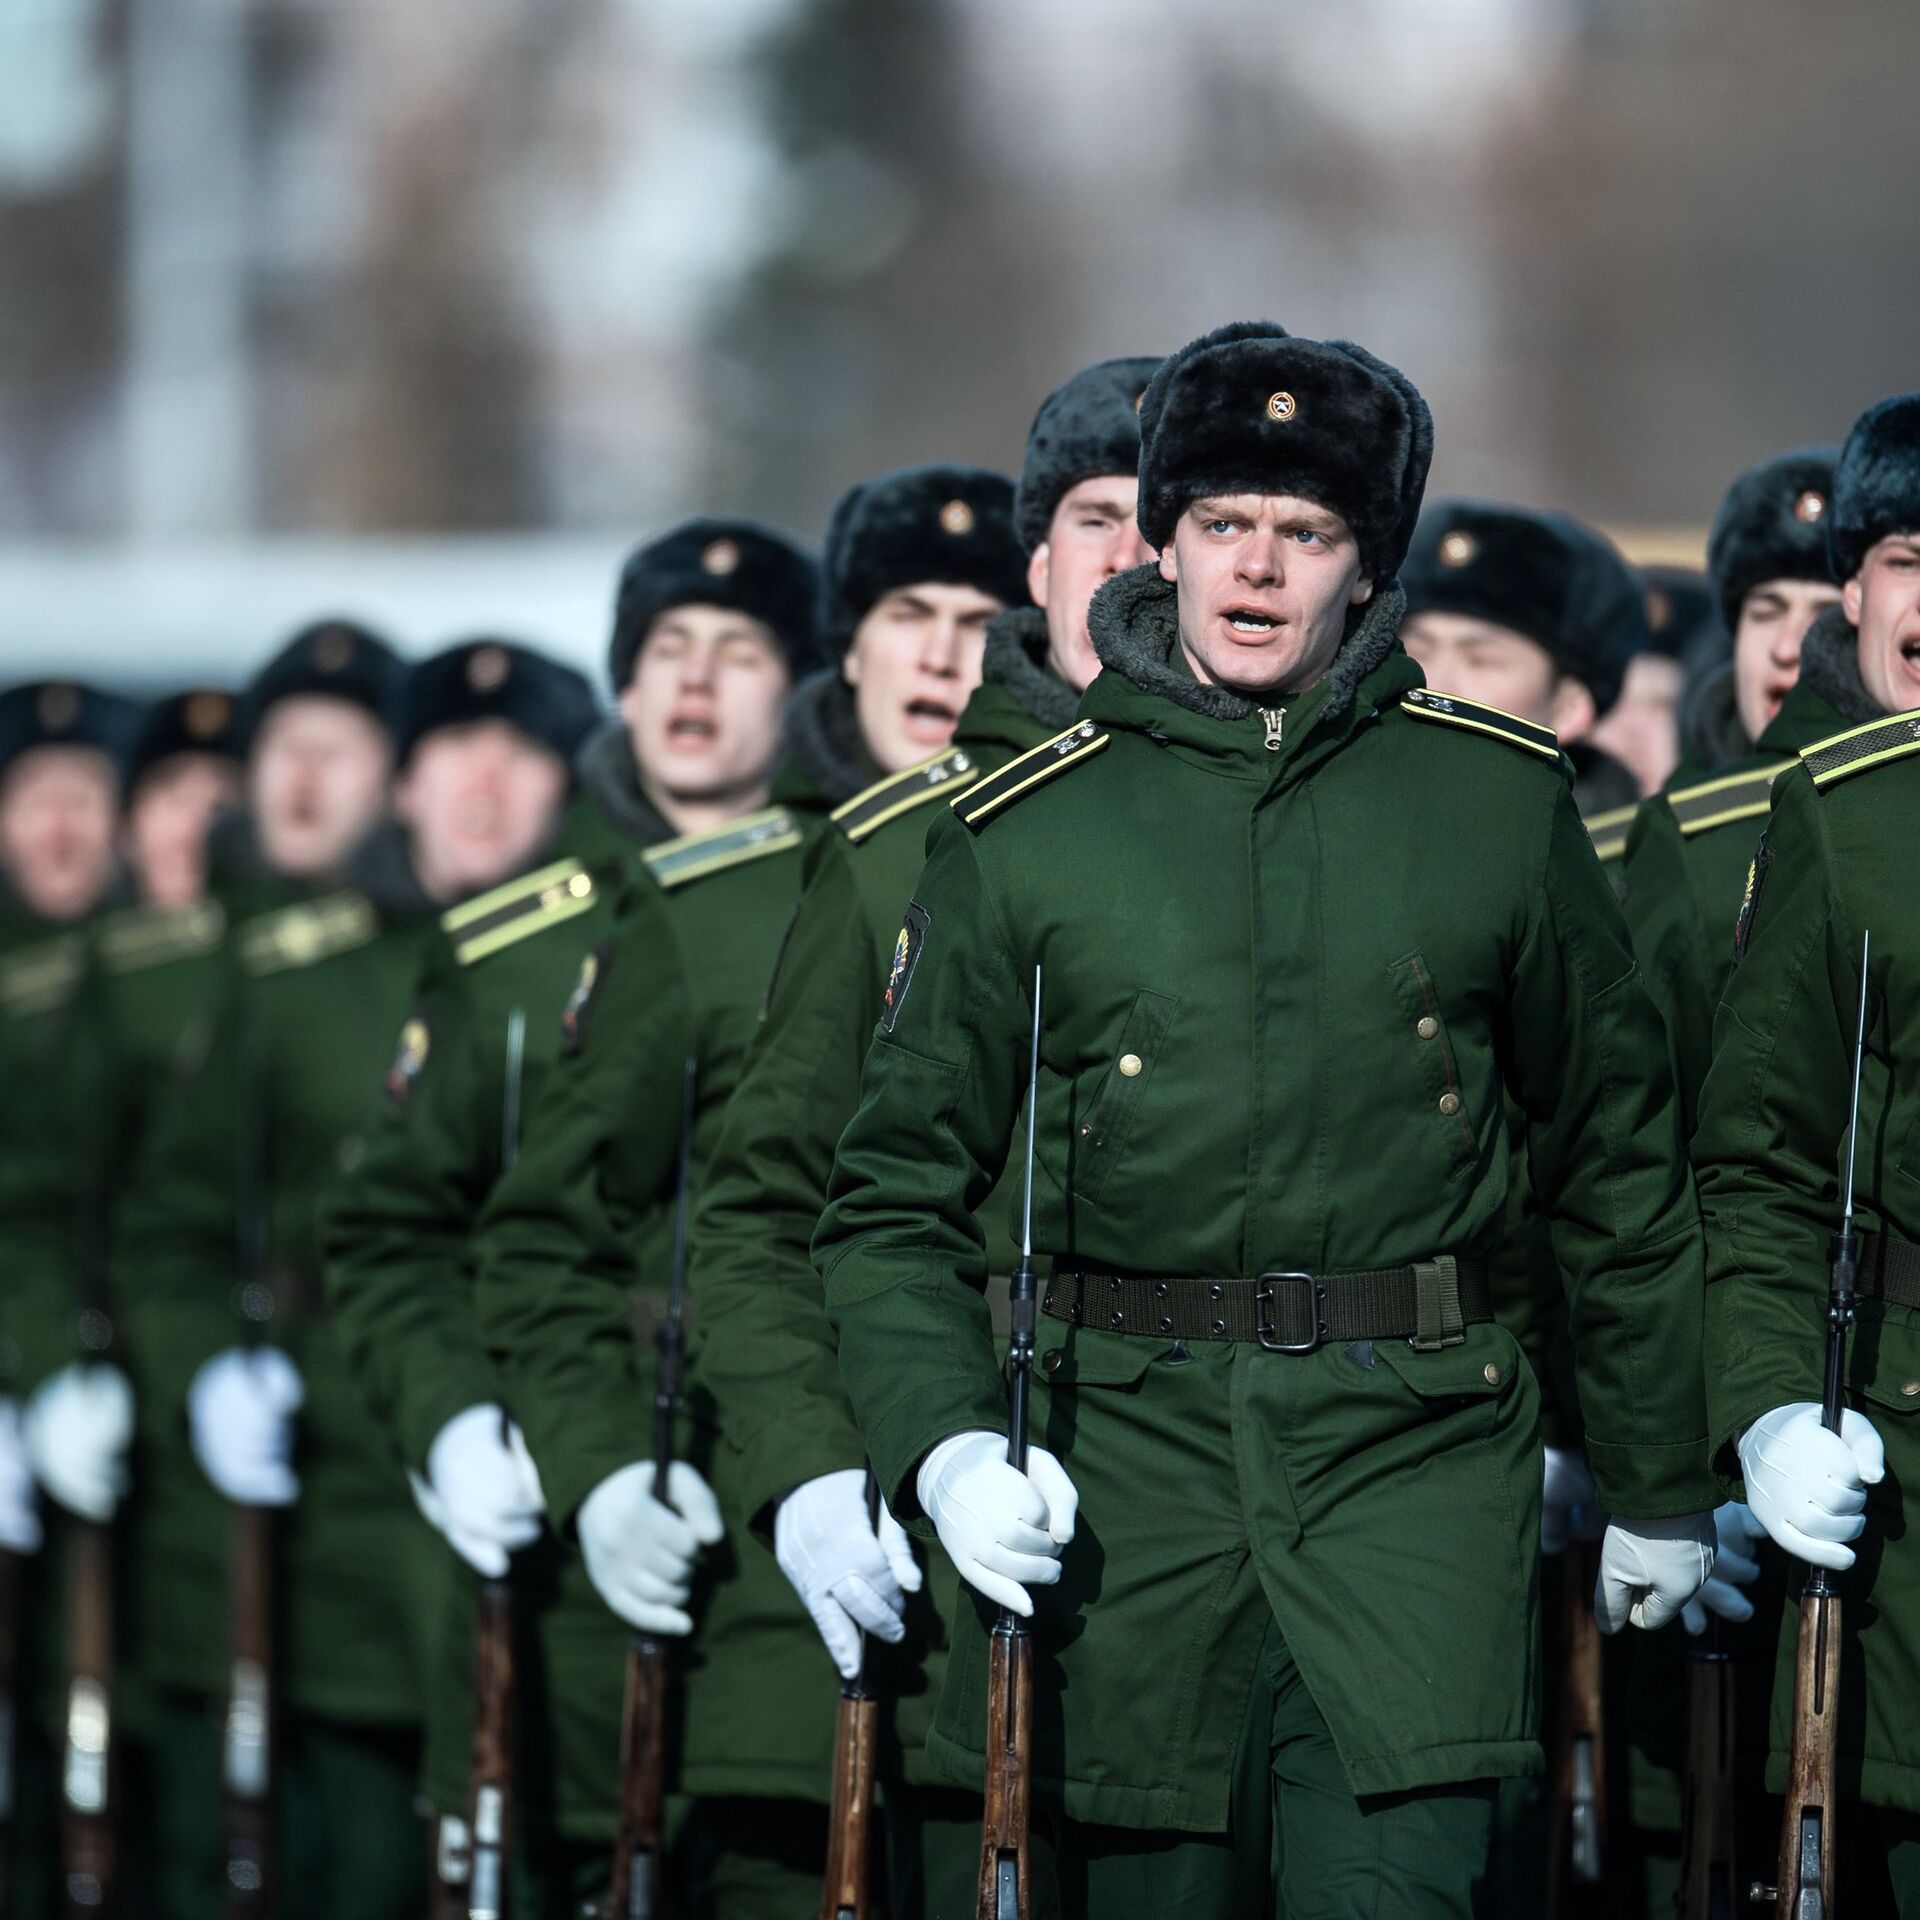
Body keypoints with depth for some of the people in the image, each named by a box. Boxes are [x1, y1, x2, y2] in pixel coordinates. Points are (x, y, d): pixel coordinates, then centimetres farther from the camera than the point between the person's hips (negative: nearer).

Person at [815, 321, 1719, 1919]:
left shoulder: (1499, 799, 6)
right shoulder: (1024, 836, 5)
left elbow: (1621, 1166, 15)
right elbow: (896, 1198, 7)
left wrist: (1661, 1480, 18)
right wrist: (940, 1447, -10)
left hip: (1416, 1444, -1)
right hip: (1129, 1444, 1)